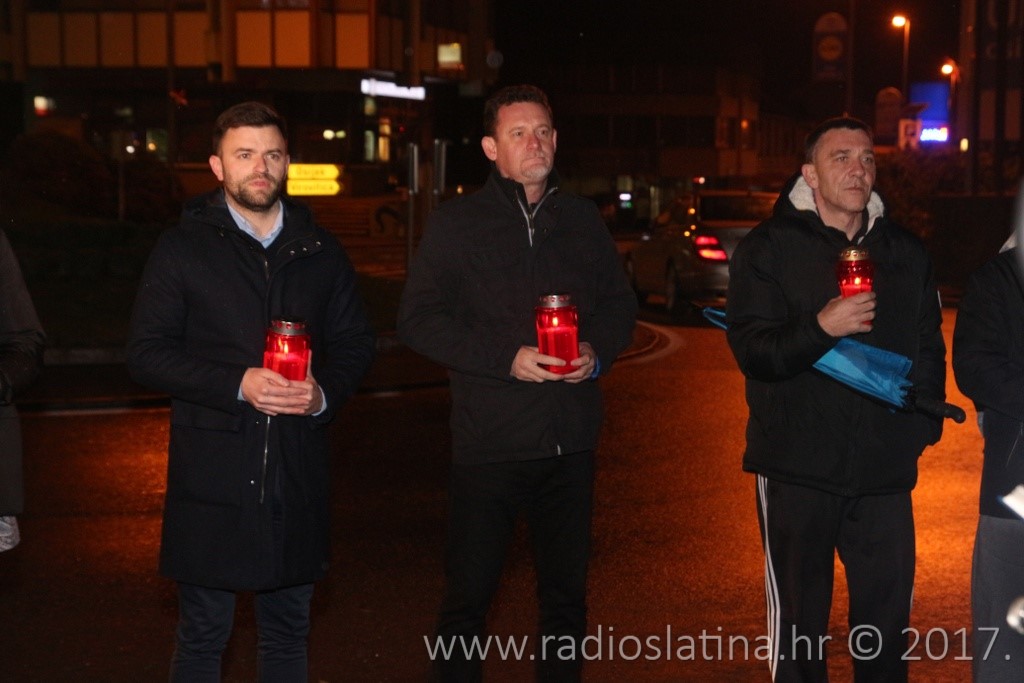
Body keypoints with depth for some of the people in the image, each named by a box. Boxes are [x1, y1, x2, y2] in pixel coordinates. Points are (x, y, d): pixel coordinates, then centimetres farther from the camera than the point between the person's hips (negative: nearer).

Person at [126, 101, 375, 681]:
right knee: (203, 635, 6)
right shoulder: (182, 248, 0)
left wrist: (324, 393, -8)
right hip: (212, 474, -3)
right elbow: (147, 354, -5)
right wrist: (237, 384, -17)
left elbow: (356, 342, 14)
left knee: (288, 630, 14)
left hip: (298, 474, 3)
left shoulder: (320, 250, 10)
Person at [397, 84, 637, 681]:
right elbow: (418, 319, -6)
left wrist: (598, 351, -4)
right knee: (469, 594, 3)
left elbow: (621, 303, 18)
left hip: (570, 442, 4)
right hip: (489, 443, -3)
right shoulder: (457, 223, -1)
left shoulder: (583, 219, 10)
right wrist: (506, 358, -16)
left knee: (567, 592, 14)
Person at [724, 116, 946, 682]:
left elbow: (929, 346, 17)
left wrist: (925, 419, 5)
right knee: (798, 620, 7)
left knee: (887, 621, 10)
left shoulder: (905, 253, 11)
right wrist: (821, 327, -26)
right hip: (797, 469, -3)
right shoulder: (768, 249, -1)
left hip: (884, 471, 4)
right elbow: (752, 349, -11)